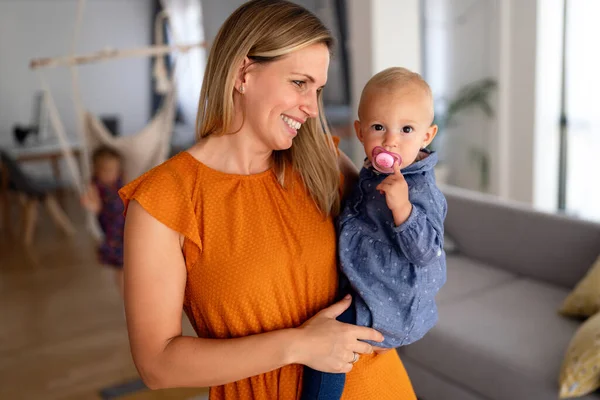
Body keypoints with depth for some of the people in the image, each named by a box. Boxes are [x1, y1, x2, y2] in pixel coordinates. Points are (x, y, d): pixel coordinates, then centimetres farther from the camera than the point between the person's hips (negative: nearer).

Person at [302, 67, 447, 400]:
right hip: (369, 289, 10)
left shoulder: (420, 190, -24)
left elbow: (426, 252, -32)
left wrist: (402, 207, -42)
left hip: (389, 308, -10)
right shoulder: (374, 174, 4)